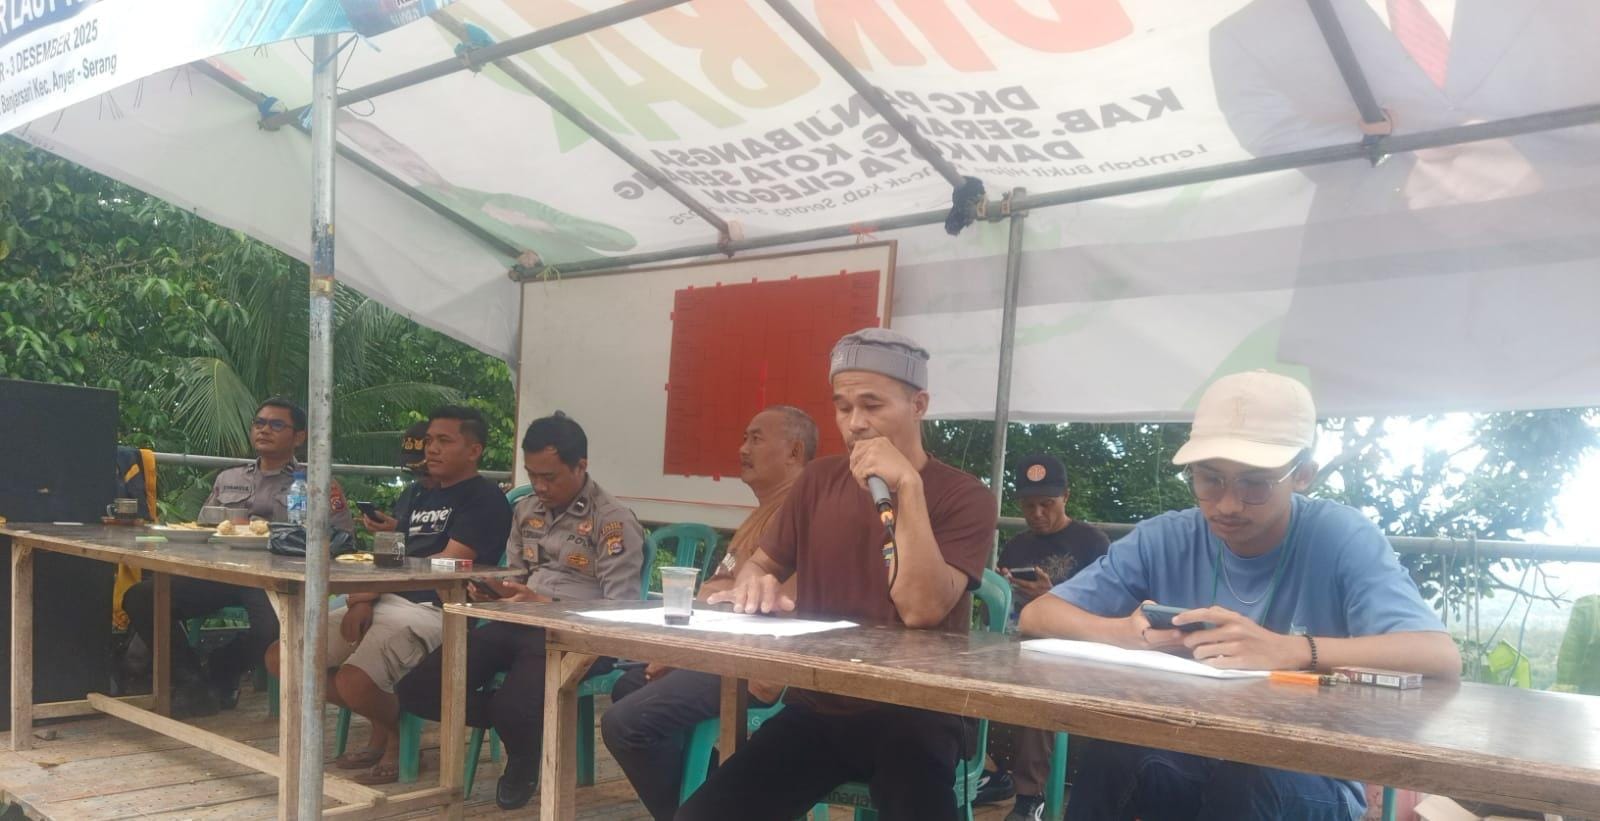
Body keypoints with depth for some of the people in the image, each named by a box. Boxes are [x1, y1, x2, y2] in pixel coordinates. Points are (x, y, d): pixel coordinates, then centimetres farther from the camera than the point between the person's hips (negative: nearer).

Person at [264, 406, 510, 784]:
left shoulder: (485, 498, -3)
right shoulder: (420, 494, 22)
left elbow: (449, 563, -13)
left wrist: (373, 587, -12)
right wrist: (364, 600, -5)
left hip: (434, 609, -9)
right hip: (386, 602, 9)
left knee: (353, 682, -30)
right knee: (281, 657, 2)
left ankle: (400, 735, 6)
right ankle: (382, 724, 15)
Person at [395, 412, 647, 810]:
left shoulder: (614, 520, -7)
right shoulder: (525, 510, 15)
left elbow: (620, 612, -12)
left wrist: (547, 604, -23)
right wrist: (494, 592, -1)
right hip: (519, 625, 7)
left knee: (515, 707, -33)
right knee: (419, 688, -13)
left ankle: (524, 758, 5)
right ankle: (515, 719, 9)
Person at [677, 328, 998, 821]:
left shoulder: (964, 498, -7)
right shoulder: (819, 480, 8)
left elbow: (921, 610, -20)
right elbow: (764, 563, 20)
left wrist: (907, 487, -24)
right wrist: (753, 582, -4)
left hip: (916, 717, -3)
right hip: (816, 709, 4)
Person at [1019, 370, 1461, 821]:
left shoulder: (1340, 538, -10)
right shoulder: (1164, 541, -3)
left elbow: (1441, 658, -23)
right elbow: (1037, 615, -3)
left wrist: (1288, 650, -37)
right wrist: (1125, 632, -24)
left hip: (1308, 784, -1)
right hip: (1183, 765, 2)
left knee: (1244, 777, -33)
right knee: (1108, 747, -28)